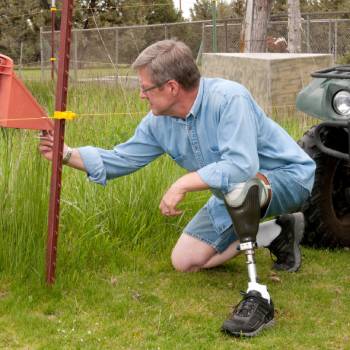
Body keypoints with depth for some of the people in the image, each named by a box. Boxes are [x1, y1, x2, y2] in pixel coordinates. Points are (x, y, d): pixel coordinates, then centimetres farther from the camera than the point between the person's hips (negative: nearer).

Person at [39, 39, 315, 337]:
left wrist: (183, 184, -39)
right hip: (237, 197, 9)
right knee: (184, 261, 7)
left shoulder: (228, 98, -31)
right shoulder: (158, 123, -5)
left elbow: (242, 165, -42)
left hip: (288, 178, -8)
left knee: (235, 184, -42)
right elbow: (119, 160, 5)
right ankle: (277, 234, 15)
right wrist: (67, 154, -4)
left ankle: (258, 296, -33)